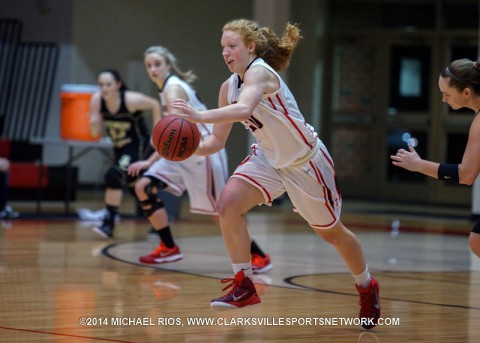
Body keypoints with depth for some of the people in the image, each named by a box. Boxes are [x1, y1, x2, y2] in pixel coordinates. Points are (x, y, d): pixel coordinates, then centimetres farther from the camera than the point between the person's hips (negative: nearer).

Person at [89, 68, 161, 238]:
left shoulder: (131, 100, -30)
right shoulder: (96, 100, -17)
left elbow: (154, 105, -11)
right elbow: (96, 132, -10)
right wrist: (95, 123, -33)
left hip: (137, 143, -6)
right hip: (119, 146, 7)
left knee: (113, 176, -25)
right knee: (131, 182, 21)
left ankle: (109, 224, -20)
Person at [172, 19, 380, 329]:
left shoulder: (259, 72, -26)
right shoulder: (229, 87, -3)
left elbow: (243, 109, -48)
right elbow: (217, 142, 0)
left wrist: (200, 116, -59)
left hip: (307, 161, -6)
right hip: (269, 159, 6)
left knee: (331, 232, 10)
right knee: (228, 203, -18)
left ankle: (367, 287, 37)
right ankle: (244, 286, -8)